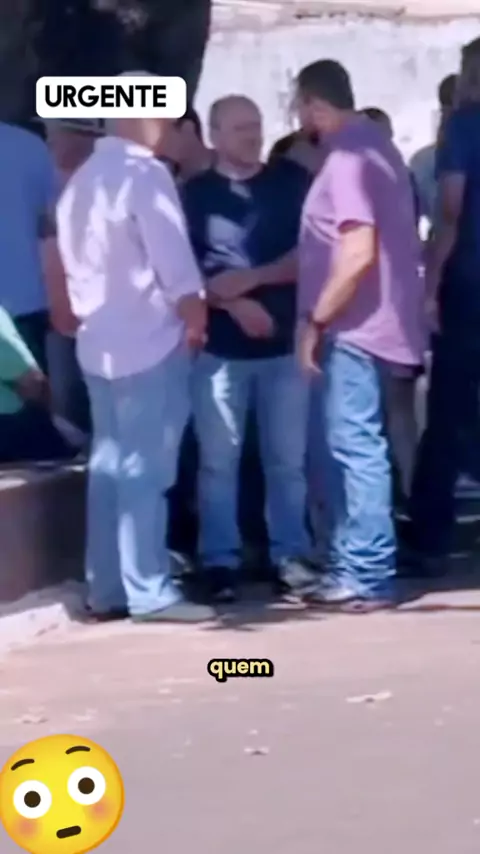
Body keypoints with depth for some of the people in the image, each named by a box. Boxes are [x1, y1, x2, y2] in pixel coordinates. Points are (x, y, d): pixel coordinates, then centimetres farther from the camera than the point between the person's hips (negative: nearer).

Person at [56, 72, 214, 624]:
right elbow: (174, 261, -15)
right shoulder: (144, 174, -13)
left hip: (99, 343, 9)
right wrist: (195, 319, -3)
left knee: (109, 468, 10)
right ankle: (149, 592, -6)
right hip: (149, 343, -8)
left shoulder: (81, 180, 14)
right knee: (145, 472, -7)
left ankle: (107, 590, 12)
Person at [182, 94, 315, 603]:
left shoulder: (291, 183, 7)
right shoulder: (195, 194, 4)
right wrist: (235, 304, -15)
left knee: (287, 457, 5)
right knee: (218, 459, 0)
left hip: (286, 342, 1)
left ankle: (290, 554, 13)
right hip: (219, 347, -1)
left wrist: (250, 278, -11)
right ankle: (221, 562, 6)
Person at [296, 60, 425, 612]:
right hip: (360, 322, 10)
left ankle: (368, 576, -7)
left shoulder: (349, 156, -16)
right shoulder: (372, 144, 15)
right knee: (345, 447, 13)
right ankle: (350, 566, 18)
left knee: (354, 446, -8)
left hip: (353, 325, -10)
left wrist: (315, 321, -17)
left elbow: (359, 253, -24)